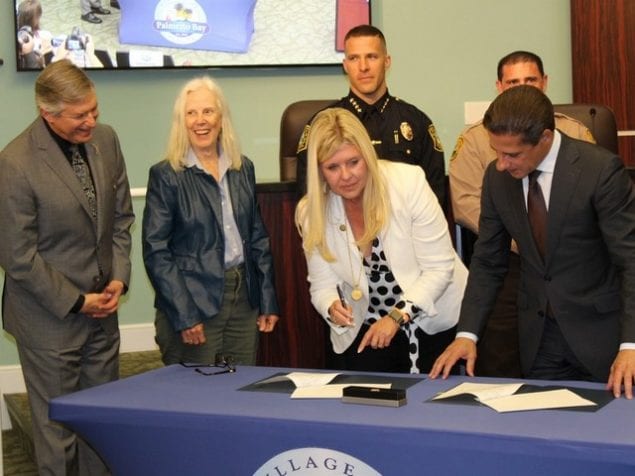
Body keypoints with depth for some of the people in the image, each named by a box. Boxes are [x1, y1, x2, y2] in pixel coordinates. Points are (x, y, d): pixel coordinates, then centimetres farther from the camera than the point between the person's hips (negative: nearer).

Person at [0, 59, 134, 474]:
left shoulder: (106, 139, 0)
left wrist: (119, 277, 1)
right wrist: (77, 302, -11)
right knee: (58, 429, 8)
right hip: (51, 318, -5)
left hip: (101, 311, 6)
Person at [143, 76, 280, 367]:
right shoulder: (166, 175, -5)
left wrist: (268, 301, 8)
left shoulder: (243, 168, 10)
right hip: (194, 303, -4)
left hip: (243, 300, 5)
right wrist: (184, 316, -15)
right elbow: (156, 252, -8)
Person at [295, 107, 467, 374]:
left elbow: (439, 268, -15)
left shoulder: (409, 182, -17)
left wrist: (397, 316, -23)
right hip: (365, 330, 2)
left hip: (435, 322, -2)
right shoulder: (311, 212, -7)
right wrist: (332, 308, -24)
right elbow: (322, 286, -1)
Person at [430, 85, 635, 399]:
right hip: (537, 336, 4)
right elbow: (488, 261, 6)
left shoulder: (601, 169, -16)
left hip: (600, 334, -4)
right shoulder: (497, 177, -1)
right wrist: (467, 334, -4)